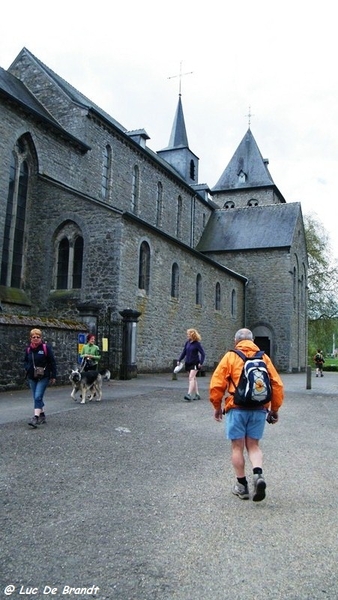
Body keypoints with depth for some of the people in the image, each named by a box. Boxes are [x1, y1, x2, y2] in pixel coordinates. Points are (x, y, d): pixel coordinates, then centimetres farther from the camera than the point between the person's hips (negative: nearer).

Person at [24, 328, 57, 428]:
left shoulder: (46, 347, -8)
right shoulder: (28, 349, 4)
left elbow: (52, 362, -5)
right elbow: (25, 361, 18)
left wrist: (53, 376, -6)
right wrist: (27, 368, -4)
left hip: (43, 377, -5)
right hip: (32, 377, 5)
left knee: (38, 397, -15)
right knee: (36, 398, 12)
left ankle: (35, 418, -17)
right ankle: (42, 416, 25)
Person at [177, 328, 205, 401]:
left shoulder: (197, 343, -11)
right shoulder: (187, 342, 5)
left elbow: (203, 353, -11)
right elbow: (184, 352, 12)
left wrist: (200, 363, -19)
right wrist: (179, 360, 8)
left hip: (195, 363, -6)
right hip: (188, 363, 6)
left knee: (191, 378, -17)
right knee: (193, 379, 12)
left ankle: (189, 395, -23)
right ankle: (197, 395, 20)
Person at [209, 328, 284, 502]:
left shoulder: (230, 356, 1)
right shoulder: (264, 357, 9)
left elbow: (216, 383, -3)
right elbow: (277, 385, 6)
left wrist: (217, 406, 8)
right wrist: (274, 409, 15)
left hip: (237, 409, -3)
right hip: (259, 409, 3)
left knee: (237, 447, 9)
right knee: (253, 445, 15)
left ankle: (242, 486, 16)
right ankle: (258, 474, -7)